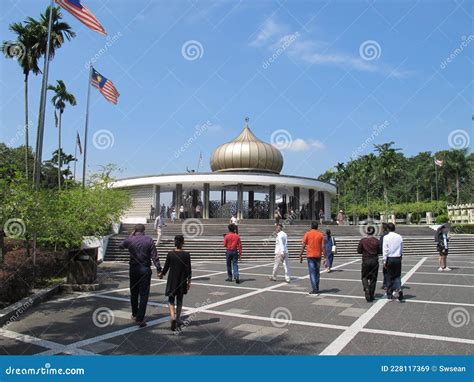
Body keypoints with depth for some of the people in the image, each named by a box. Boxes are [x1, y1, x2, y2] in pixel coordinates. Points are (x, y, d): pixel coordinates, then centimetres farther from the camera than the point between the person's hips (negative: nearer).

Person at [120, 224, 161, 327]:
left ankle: (134, 314, 34)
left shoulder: (130, 240, -3)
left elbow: (121, 245, 20)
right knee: (144, 294, 1)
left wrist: (131, 235, 20)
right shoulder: (149, 240, -6)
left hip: (133, 269, 2)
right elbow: (154, 256, -9)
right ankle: (140, 319, -3)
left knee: (134, 292, 19)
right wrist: (159, 269, -5)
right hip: (145, 269, -2)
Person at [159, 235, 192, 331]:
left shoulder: (170, 254, -8)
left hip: (172, 280, -1)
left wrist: (162, 274, 19)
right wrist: (189, 281, 3)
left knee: (171, 300, 8)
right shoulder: (186, 254, -8)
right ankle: (178, 319, 23)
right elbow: (188, 269, -6)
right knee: (179, 300, 15)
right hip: (182, 281, 1)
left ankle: (172, 316, -16)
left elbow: (166, 267, -1)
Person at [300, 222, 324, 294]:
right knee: (317, 272, 15)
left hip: (310, 256, -3)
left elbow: (303, 246, -6)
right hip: (318, 256, 3)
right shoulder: (321, 235, 3)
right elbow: (323, 247, -3)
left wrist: (301, 256, 0)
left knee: (312, 273, -1)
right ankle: (317, 289, 21)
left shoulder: (307, 234, -2)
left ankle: (314, 289, -6)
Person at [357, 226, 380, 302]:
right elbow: (379, 251, 0)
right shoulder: (376, 241, -7)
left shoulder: (362, 240, -10)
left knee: (364, 277, 14)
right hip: (374, 261, 1)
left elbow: (359, 251, -4)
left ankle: (366, 289, -11)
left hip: (366, 261, -1)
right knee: (373, 278, 12)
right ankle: (372, 295, 17)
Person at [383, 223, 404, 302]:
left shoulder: (386, 237, -9)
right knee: (397, 276, 11)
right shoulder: (399, 237, 2)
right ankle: (398, 289, -14)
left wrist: (384, 261, -3)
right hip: (398, 258, 2)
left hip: (390, 259, -2)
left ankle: (390, 296, 13)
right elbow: (402, 249, 9)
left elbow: (385, 250, -9)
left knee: (389, 277, 7)